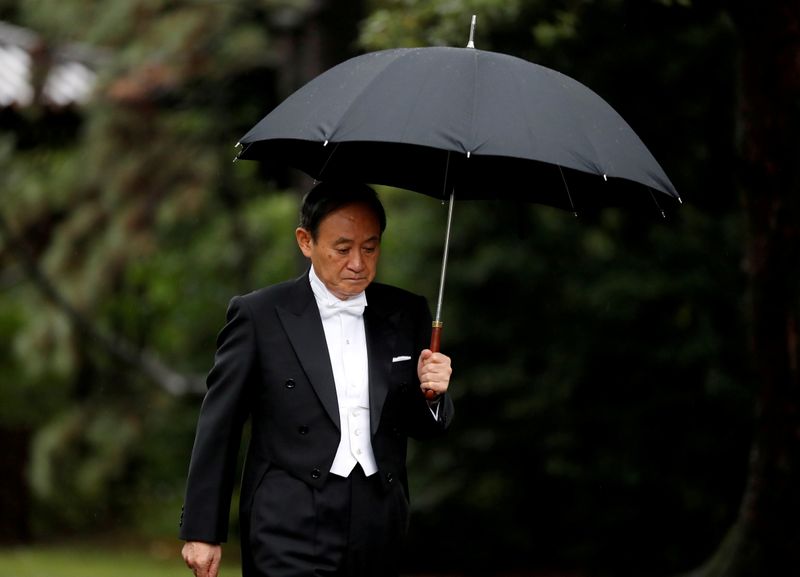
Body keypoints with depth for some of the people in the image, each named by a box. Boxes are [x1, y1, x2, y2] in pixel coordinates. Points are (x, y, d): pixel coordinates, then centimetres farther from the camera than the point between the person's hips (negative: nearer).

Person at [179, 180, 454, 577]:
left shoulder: (407, 315, 8)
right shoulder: (259, 316, -2)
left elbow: (423, 428, 15)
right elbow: (217, 430, 1)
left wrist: (431, 394, -7)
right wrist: (203, 531, 0)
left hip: (377, 538, 4)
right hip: (290, 535, -4)